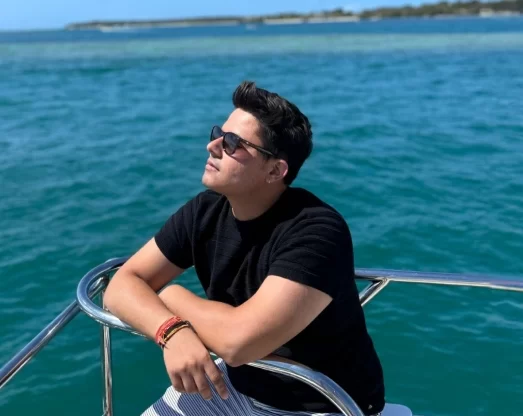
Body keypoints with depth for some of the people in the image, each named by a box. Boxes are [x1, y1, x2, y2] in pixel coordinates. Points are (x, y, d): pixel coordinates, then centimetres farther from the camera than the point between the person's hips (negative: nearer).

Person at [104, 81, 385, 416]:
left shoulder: (316, 231, -27)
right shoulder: (206, 211, -7)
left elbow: (238, 340, -35)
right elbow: (123, 285, -7)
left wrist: (173, 295, -16)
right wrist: (172, 331, -28)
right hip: (238, 385, 6)